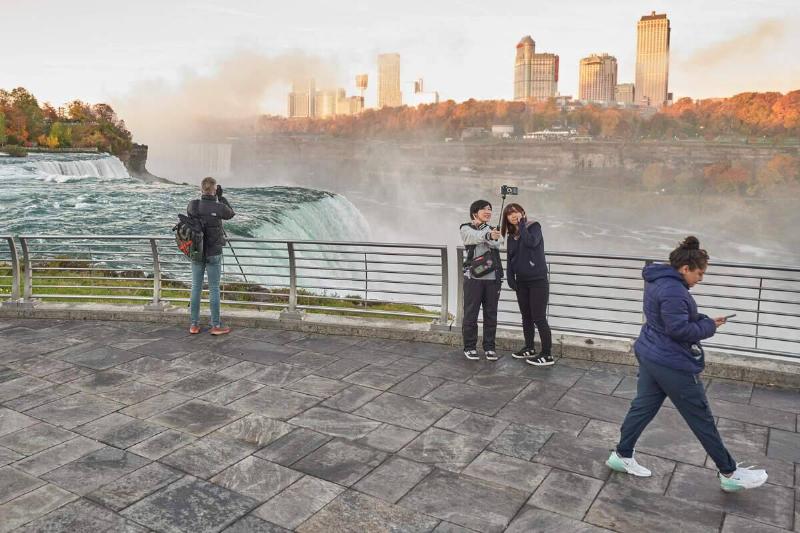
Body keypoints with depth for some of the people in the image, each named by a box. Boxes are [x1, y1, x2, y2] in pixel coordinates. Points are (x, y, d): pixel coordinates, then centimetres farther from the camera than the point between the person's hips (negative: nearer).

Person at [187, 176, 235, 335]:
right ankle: (216, 326, 9)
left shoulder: (193, 205, -7)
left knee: (196, 287, 11)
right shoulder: (219, 207, -14)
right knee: (214, 289, 4)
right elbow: (231, 214, 8)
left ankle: (194, 325, 16)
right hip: (213, 254, -3)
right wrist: (221, 197, 9)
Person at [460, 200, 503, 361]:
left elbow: (496, 245, -8)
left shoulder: (492, 229, 15)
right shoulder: (466, 228, 3)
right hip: (473, 277, -4)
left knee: (491, 314, 6)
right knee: (470, 314, 1)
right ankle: (470, 347, 12)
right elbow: (475, 237, -22)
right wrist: (488, 235, -43)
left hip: (492, 278, 4)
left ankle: (489, 347, 17)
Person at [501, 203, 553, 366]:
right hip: (521, 281, 7)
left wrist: (522, 226, -15)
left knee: (539, 318, -8)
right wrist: (510, 279, 2)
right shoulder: (511, 236, 11)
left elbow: (531, 242, -27)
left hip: (538, 280, -7)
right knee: (526, 317, 14)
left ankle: (547, 355, -3)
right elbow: (510, 259, 13)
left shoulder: (534, 226, -6)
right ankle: (529, 348, 27)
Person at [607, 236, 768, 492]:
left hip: (650, 356, 10)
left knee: (643, 407, 16)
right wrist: (709, 326, -11)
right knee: (701, 418, 4)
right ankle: (729, 473, 19)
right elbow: (679, 329, -26)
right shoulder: (673, 290, -25)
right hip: (672, 364, -10)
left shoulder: (658, 280, 9)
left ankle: (622, 455, 24)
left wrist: (702, 319, 2)